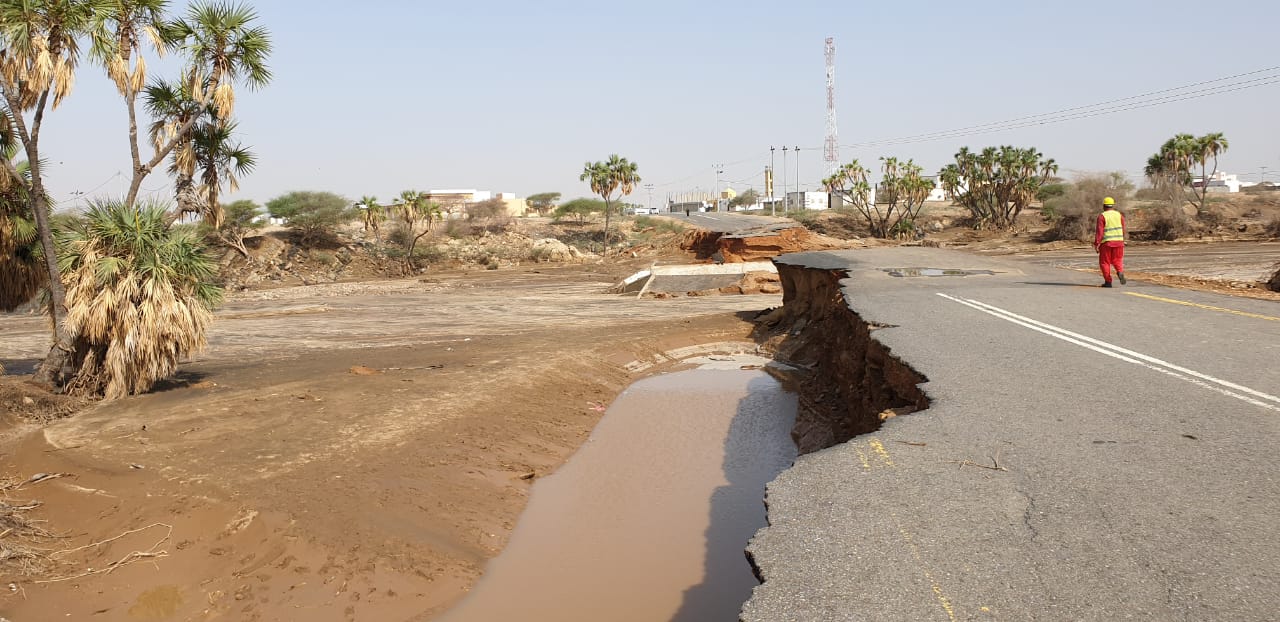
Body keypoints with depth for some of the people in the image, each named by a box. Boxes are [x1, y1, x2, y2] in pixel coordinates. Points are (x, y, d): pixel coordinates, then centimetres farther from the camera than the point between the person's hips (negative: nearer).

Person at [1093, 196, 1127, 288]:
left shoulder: (1102, 216, -6)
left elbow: (1099, 231, -12)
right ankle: (1120, 272, -14)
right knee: (1117, 260, 15)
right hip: (1118, 242, 4)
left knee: (1105, 262, 7)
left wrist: (1096, 244, -11)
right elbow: (1123, 230, 9)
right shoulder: (1119, 215, 7)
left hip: (1106, 242, -4)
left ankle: (1108, 281, 3)